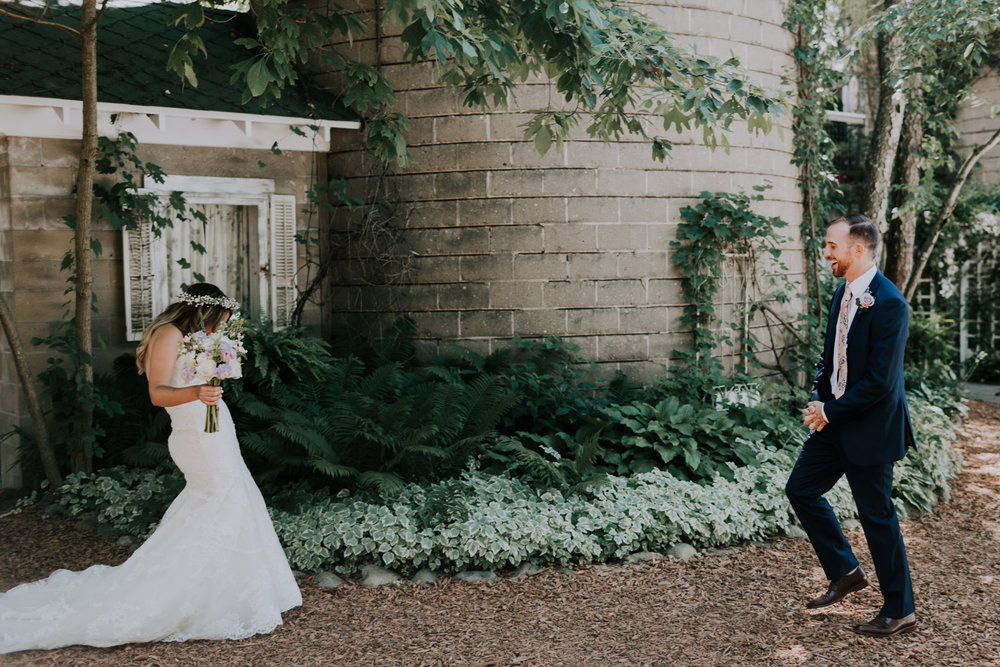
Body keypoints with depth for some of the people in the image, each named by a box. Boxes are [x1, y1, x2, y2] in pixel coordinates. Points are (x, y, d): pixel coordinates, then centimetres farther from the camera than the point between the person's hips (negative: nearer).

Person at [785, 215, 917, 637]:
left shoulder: (888, 304, -22)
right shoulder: (843, 293, 7)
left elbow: (880, 381, -24)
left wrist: (831, 411, -16)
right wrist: (818, 397, 3)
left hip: (870, 426, -9)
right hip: (835, 418, 9)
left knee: (876, 515, 2)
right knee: (801, 489, 12)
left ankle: (900, 611, 18)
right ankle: (844, 572, 28)